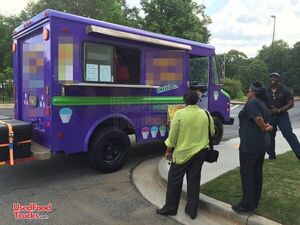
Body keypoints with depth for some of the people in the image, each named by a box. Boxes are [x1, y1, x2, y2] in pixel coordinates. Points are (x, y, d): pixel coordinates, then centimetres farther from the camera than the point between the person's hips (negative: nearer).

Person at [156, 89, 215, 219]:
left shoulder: (180, 114, -14)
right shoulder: (206, 114, -2)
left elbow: (173, 135, -10)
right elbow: (212, 132, 10)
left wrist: (169, 150, 2)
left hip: (183, 152, -4)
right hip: (201, 151, 4)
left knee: (175, 180, 10)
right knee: (194, 180, 14)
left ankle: (170, 208, 22)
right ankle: (192, 210, 23)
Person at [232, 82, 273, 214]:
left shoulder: (251, 103, -12)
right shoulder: (262, 104, 18)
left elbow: (258, 119, -23)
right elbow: (266, 123, 13)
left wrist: (264, 128, -6)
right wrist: (268, 127, -6)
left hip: (250, 144, -10)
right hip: (262, 143, 10)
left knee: (246, 173, -1)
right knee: (257, 172, 15)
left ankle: (247, 205, 6)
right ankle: (255, 202, 26)